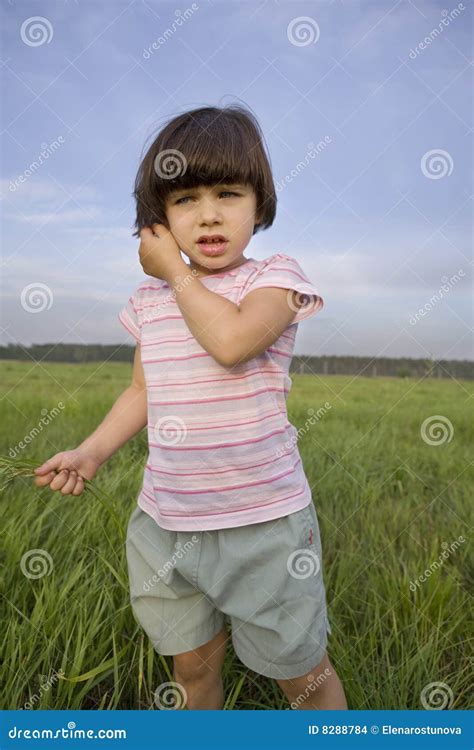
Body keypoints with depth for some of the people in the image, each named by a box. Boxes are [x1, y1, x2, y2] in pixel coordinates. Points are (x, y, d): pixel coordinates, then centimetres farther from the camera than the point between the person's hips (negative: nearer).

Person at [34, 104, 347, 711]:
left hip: (262, 523, -4)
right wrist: (91, 451, 1)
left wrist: (176, 271, -14)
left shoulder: (275, 277, -8)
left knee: (302, 674, 16)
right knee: (192, 667, 24)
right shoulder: (150, 297, 7)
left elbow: (232, 340, -28)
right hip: (166, 523, 5)